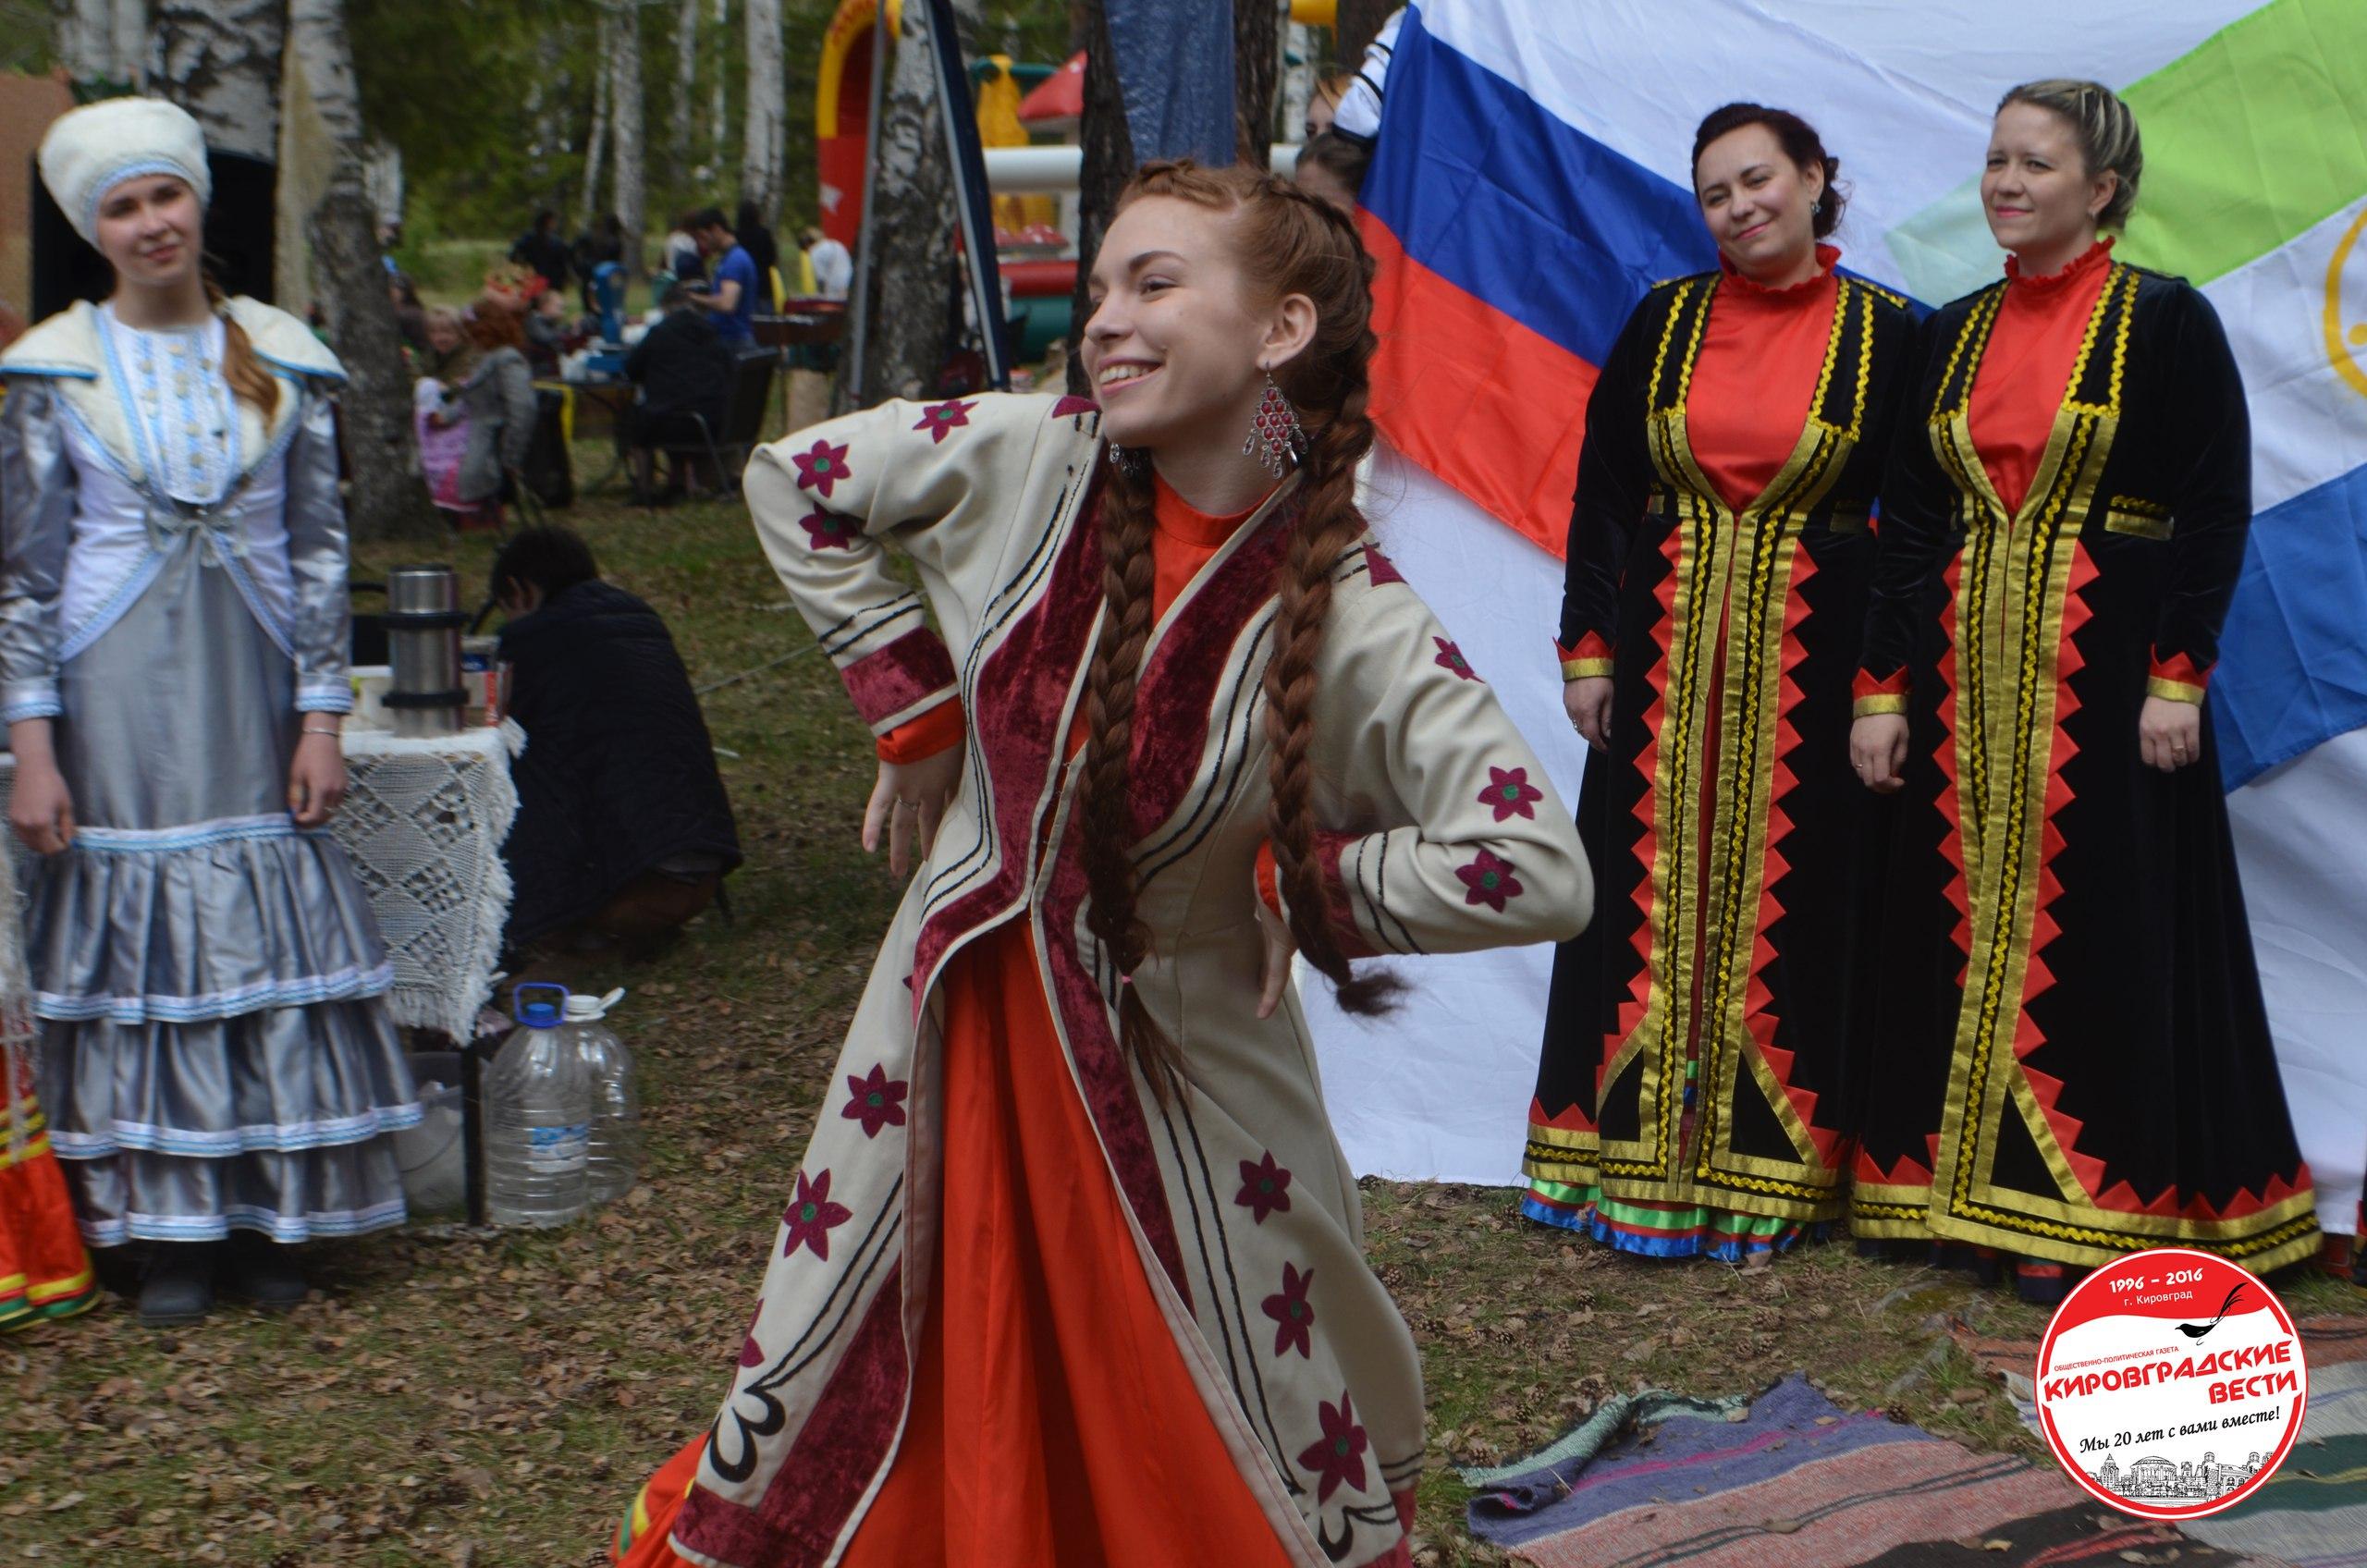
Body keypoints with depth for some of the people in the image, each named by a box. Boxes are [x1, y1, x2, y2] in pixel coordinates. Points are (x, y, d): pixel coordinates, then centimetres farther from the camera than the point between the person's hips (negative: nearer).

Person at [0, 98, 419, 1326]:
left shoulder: (281, 360, 4)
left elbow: (320, 548, 6)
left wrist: (322, 719, 0)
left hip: (251, 691, 1)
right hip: (118, 697, -1)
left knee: (269, 938, 2)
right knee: (134, 939, 2)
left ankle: (267, 1218, 14)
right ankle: (171, 1229, 11)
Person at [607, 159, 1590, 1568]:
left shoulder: (1351, 621, -19)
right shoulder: (1026, 463, -9)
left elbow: (1539, 871, -27)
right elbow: (795, 479, 8)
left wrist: (1299, 882, -18)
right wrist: (913, 707, 3)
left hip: (1179, 1066, -3)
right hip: (963, 1023, 3)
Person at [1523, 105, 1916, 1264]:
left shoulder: (1880, 333, -1)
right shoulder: (1666, 321, 5)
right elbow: (1602, 491, 7)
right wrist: (1587, 647, 1)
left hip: (1809, 650, -2)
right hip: (1668, 643, 2)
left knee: (1785, 893, 2)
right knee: (1652, 891, 5)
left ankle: (1760, 1171, 12)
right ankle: (1641, 1155, 16)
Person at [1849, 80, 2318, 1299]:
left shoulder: (2166, 322, -4)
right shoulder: (1953, 335, 10)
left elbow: (2218, 508, -7)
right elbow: (1907, 522, 10)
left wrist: (2179, 676, -15)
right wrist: (1882, 686, 4)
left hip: (2106, 671, -5)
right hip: (1966, 667, 5)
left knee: (2103, 928, -1)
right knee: (1961, 922, 7)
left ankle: (2094, 1209, 7)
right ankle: (1959, 1181, 17)